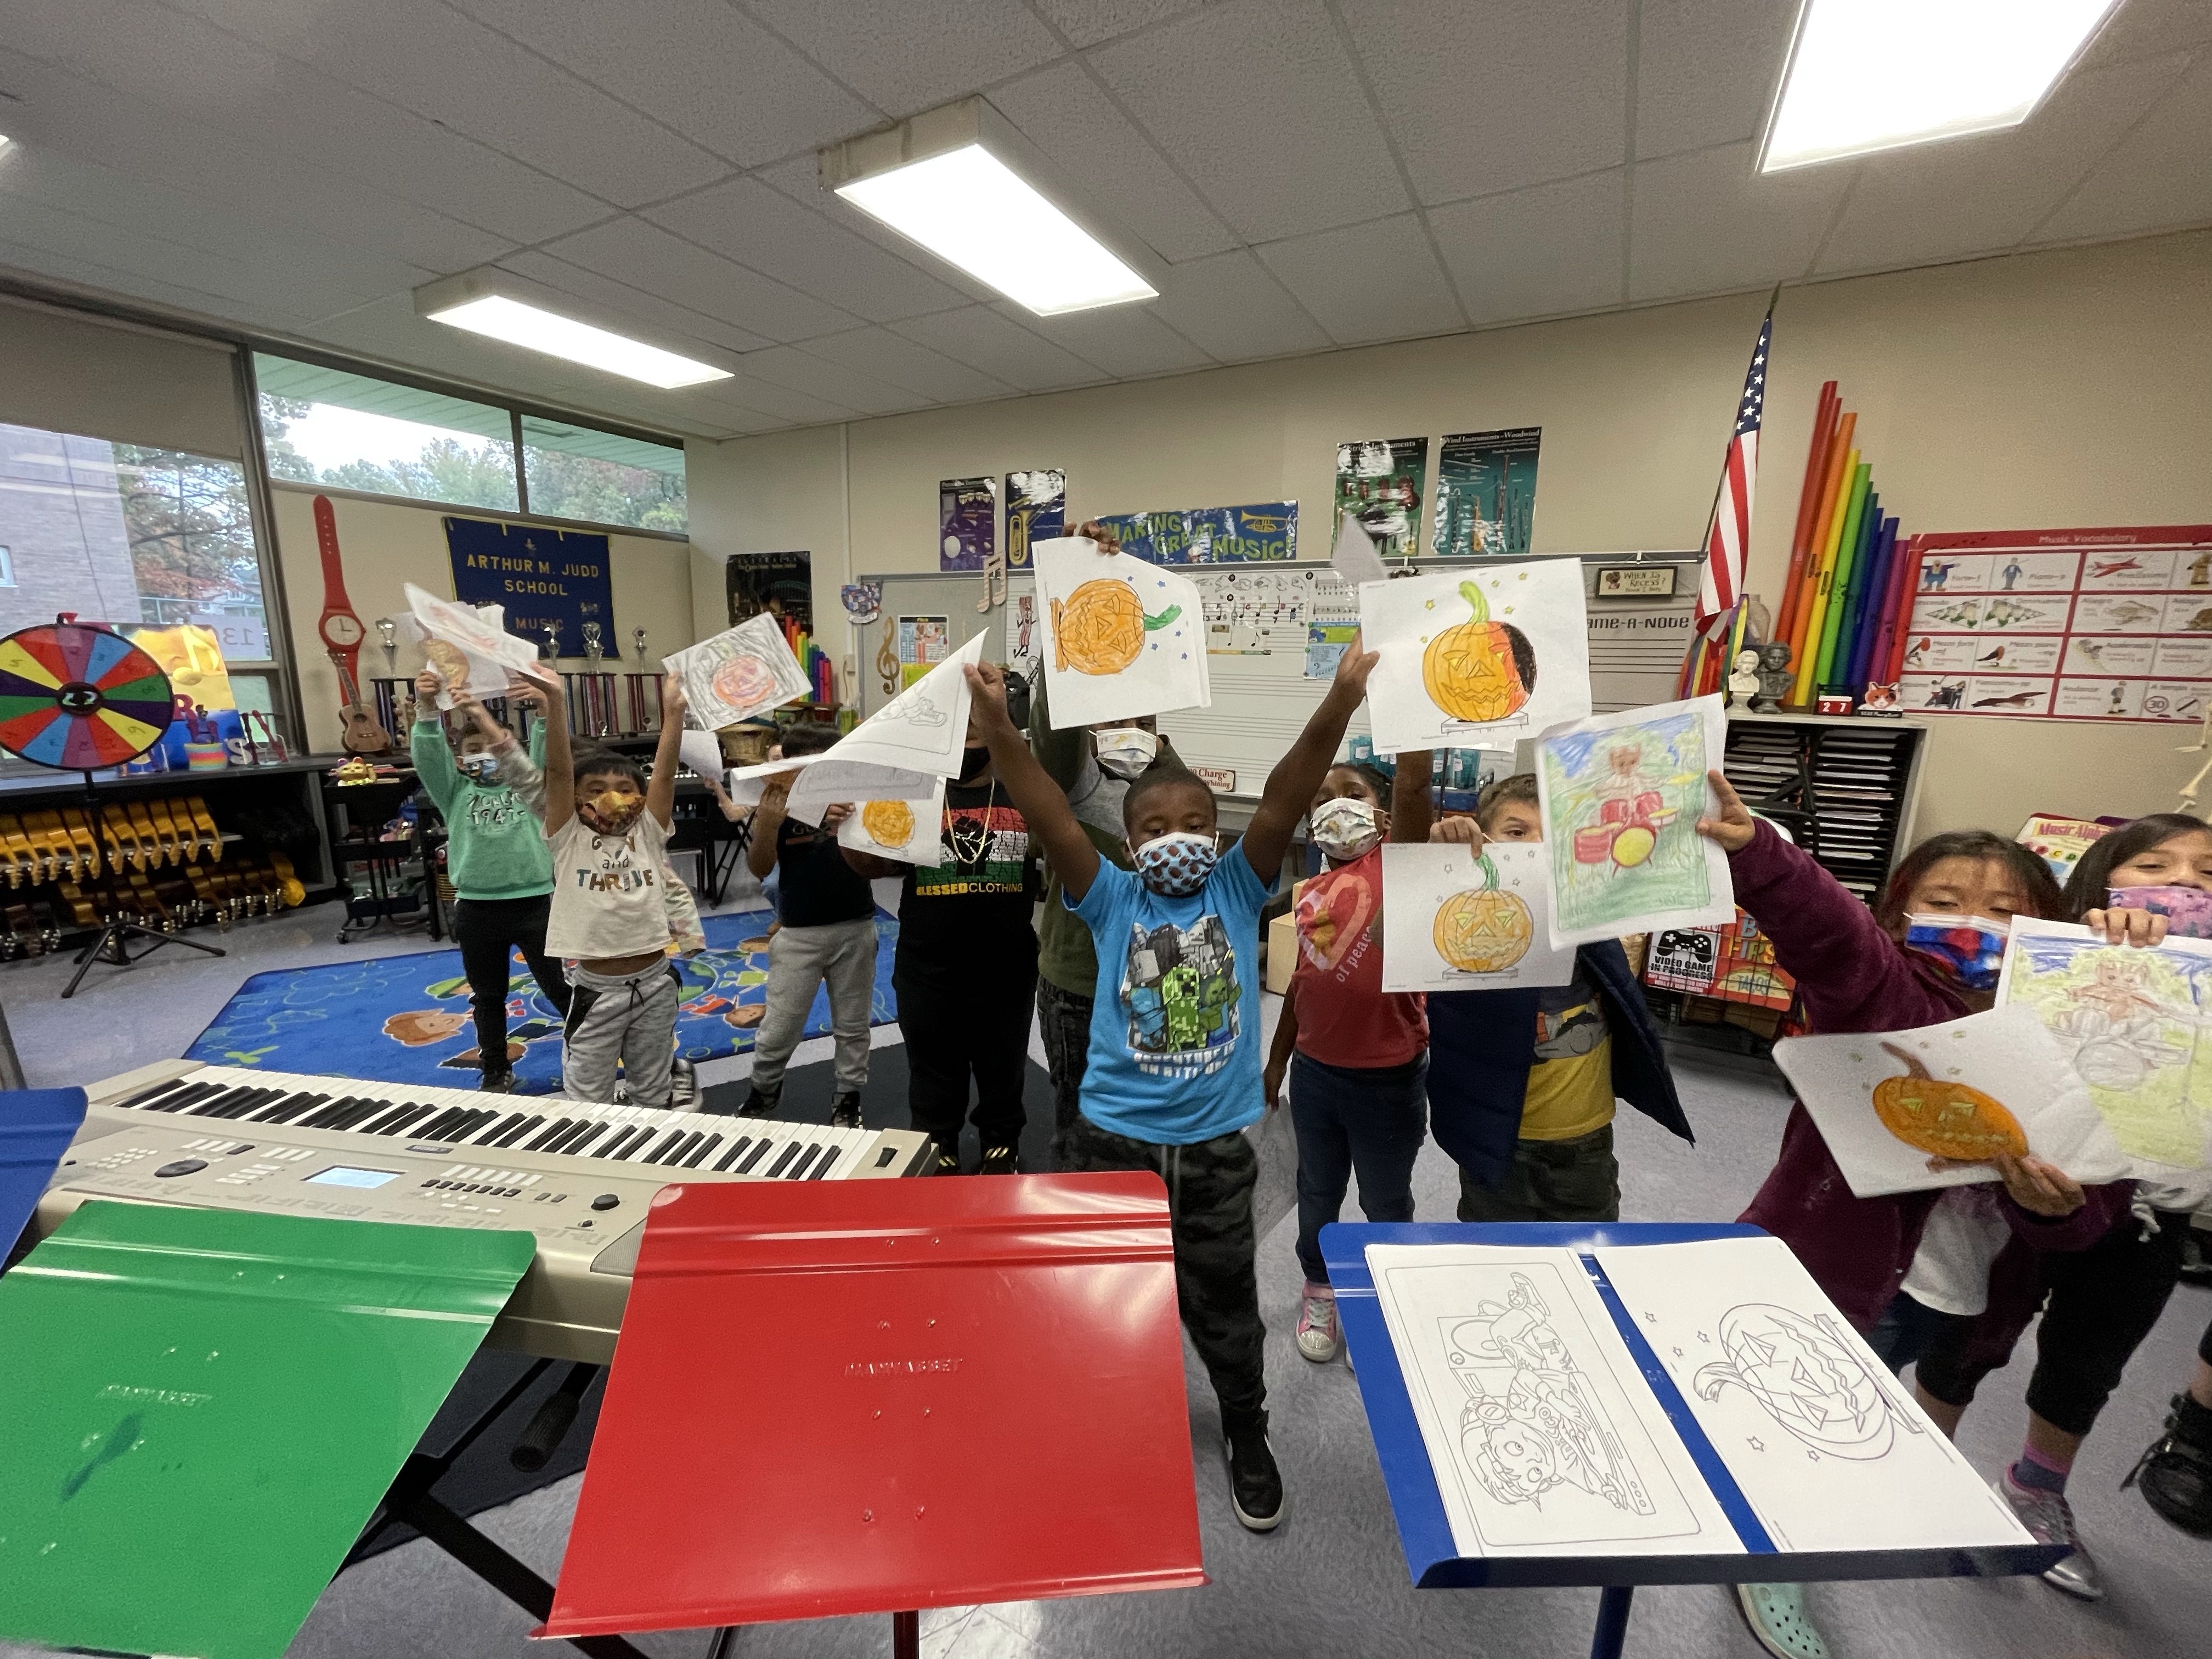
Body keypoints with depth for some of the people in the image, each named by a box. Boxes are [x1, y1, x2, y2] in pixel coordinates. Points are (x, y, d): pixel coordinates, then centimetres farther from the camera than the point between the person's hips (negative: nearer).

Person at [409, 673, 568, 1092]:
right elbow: (428, 754, -8)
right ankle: (496, 1073, 32)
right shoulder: (455, 792, 8)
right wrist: (426, 709, -26)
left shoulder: (528, 781, 6)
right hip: (476, 908, 2)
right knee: (487, 996, 16)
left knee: (559, 987, 9)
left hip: (534, 902, -2)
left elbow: (549, 748, -10)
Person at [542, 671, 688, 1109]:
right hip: (596, 988, -2)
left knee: (653, 1095, 19)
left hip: (654, 983, 2)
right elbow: (558, 770, -15)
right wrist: (554, 700, -24)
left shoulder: (647, 835, 0)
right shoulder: (569, 840, -4)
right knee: (586, 1101, 12)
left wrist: (674, 710, -17)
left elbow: (665, 773, -9)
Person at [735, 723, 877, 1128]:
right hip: (799, 932, 0)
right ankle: (764, 1089, 36)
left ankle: (848, 1097, 31)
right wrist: (766, 825, -26)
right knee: (779, 1026, 9)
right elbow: (759, 868, -8)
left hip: (855, 927, 1)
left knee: (852, 1023, 13)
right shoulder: (779, 806, -5)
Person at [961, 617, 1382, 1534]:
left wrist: (1341, 701, -29)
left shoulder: (1238, 889, -5)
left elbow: (1284, 798, -18)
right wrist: (998, 726, -30)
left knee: (1223, 1302, 20)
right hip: (1113, 1138, 0)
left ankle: (1248, 1437, 46)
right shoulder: (1111, 900, -6)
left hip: (1215, 1144, 0)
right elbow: (1048, 815, -19)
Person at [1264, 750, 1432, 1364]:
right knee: (1318, 1191, 23)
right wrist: (1276, 1060, 17)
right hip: (1314, 1072, 5)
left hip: (1388, 1079, -4)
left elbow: (1412, 789, -32)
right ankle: (1319, 1290, 47)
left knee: (1385, 1201, 18)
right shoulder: (1311, 894, 2)